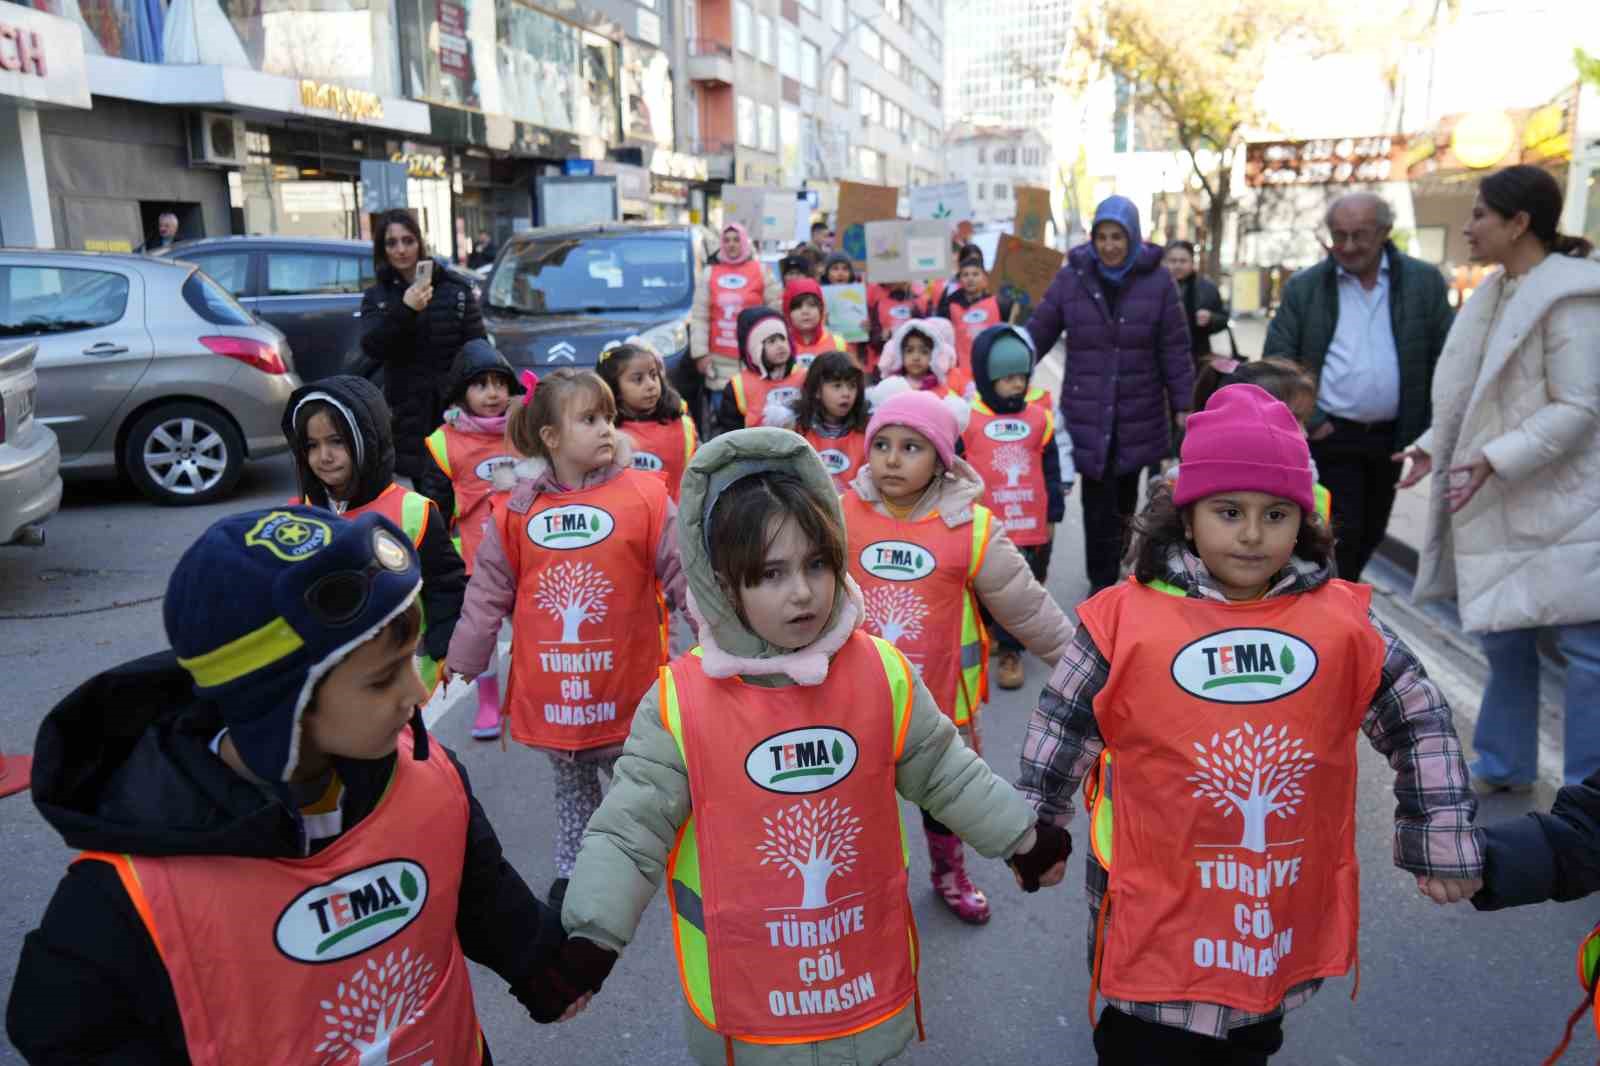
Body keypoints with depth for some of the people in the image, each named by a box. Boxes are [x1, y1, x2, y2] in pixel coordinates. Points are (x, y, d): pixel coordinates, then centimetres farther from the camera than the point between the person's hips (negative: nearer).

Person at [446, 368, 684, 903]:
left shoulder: (645, 494, -10)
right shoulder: (519, 508, -4)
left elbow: (682, 573, -7)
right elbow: (487, 595, 3)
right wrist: (461, 666, 5)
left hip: (626, 687, -2)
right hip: (550, 689, 2)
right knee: (572, 788, 22)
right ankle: (573, 871, 42)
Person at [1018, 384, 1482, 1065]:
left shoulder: (1344, 621, -7)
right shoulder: (1125, 618, -15)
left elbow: (1421, 726, 6)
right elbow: (1059, 733, -5)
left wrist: (1444, 845, 5)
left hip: (1284, 910, 3)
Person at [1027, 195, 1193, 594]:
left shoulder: (1157, 279, -3)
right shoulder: (1072, 276, -2)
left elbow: (1174, 349, -1)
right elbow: (1038, 335, 0)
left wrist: (1183, 405, -1)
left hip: (1139, 414, 1)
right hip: (1088, 414, 0)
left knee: (1126, 497, 14)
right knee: (1098, 502, -2)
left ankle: (1123, 573, 34)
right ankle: (1103, 583, 10)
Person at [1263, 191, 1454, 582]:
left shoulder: (1424, 281, 0)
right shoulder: (1304, 287, -3)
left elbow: (1444, 359, 3)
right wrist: (1309, 421, -10)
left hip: (1390, 437, 3)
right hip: (1329, 436, -3)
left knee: (1370, 533, 16)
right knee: (1338, 535, -4)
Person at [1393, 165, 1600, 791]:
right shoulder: (1497, 291, 11)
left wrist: (1496, 459, -27)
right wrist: (1433, 447, 7)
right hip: (1497, 506, 9)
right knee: (1504, 638, 17)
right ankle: (1504, 764, 31)